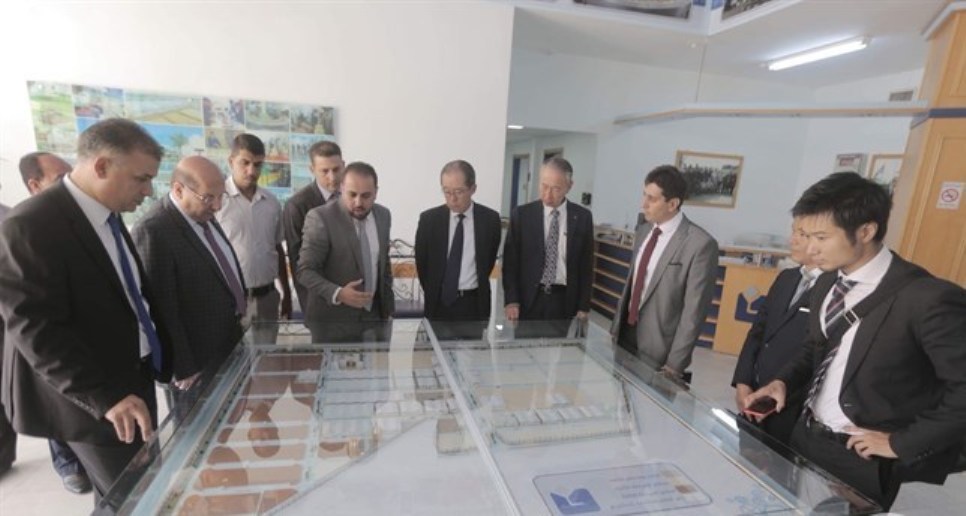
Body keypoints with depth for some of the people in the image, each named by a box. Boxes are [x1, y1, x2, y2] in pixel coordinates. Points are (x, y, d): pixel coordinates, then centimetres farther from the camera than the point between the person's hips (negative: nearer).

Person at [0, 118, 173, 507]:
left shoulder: (107, 216, 6)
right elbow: (38, 330, -24)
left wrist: (166, 357, 14)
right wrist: (106, 397, -27)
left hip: (131, 381, 8)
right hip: (90, 400, -8)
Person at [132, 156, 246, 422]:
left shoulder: (205, 216, 2)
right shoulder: (154, 231, -26)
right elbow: (161, 310, -24)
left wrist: (240, 308, 17)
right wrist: (183, 368, -18)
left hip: (227, 349, 8)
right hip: (196, 363, -7)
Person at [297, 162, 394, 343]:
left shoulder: (383, 215, 2)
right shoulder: (320, 218, -15)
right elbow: (305, 271, -13)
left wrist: (387, 304, 11)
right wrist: (337, 294, -28)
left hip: (373, 316, 5)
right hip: (332, 321, -4)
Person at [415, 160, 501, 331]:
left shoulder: (490, 219, -5)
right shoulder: (429, 219, -6)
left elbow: (489, 260, 7)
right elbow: (421, 262, 4)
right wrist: (433, 294, 10)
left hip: (474, 303, 0)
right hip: (439, 302, 0)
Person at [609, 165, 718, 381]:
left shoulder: (700, 244, -17)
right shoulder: (644, 230, 4)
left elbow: (694, 310, -16)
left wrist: (675, 365, -14)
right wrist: (615, 328, 11)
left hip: (657, 350, -6)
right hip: (625, 335, 6)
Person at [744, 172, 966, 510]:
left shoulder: (928, 298, -23)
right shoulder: (828, 283, -1)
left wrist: (902, 442, -16)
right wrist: (784, 381, -4)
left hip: (862, 460, -6)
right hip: (805, 437, 6)